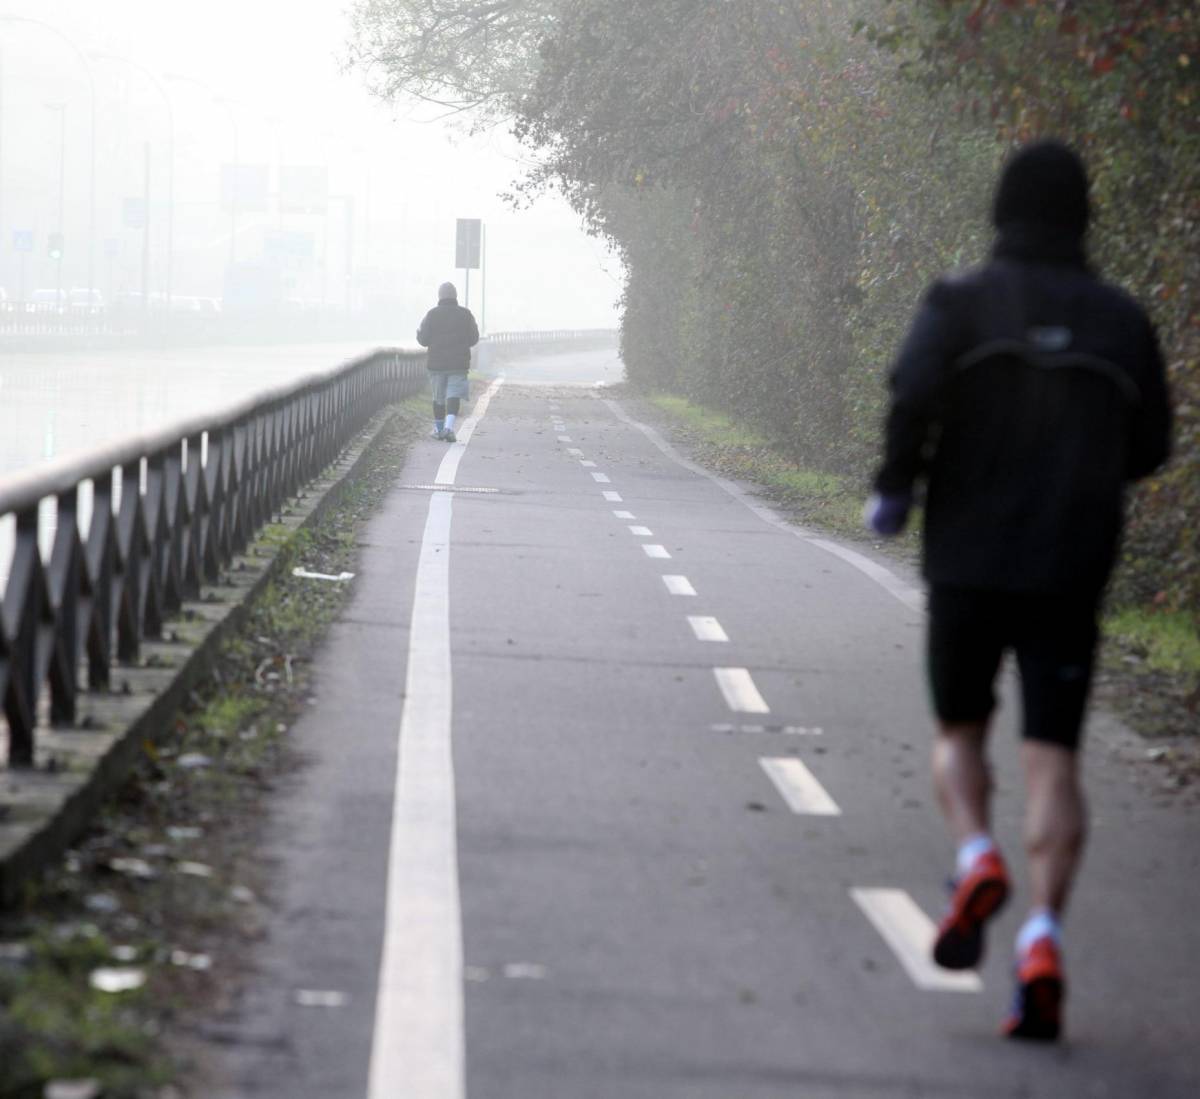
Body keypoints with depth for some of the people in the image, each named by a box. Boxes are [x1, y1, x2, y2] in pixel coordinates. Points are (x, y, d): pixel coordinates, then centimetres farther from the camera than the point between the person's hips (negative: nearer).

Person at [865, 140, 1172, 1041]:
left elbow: (915, 393, -17)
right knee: (1052, 756, -1)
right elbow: (1150, 444, 13)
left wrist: (894, 488, -1)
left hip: (970, 559, -1)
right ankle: (1044, 939, -18)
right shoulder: (1121, 318, 8)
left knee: (959, 731, 18)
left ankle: (977, 860, -11)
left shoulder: (962, 303, -1)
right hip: (1072, 569, 1)